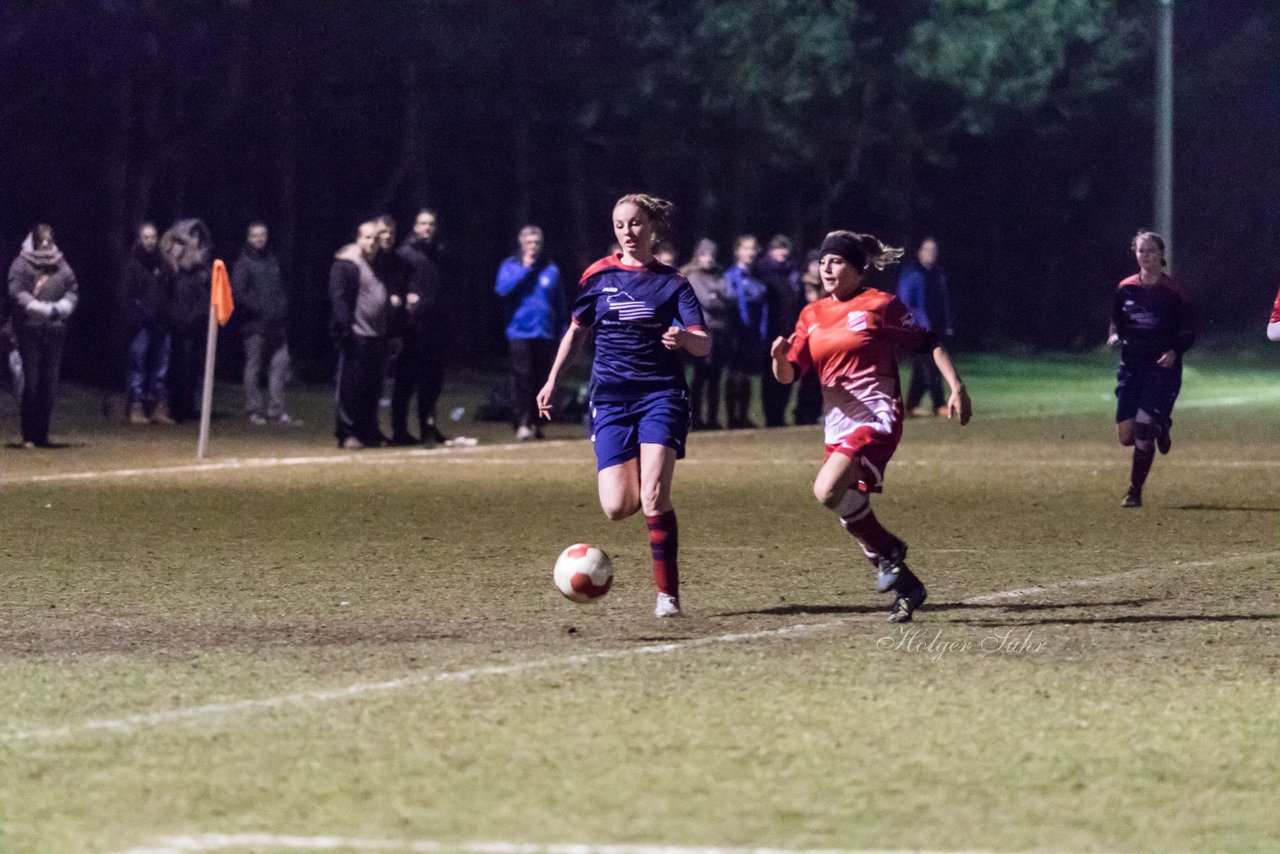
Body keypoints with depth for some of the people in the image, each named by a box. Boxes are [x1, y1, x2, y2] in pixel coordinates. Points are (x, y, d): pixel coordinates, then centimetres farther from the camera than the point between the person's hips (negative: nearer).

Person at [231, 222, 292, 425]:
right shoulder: (243, 263, -3)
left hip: (276, 324, 5)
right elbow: (238, 294, -10)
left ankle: (275, 410, 3)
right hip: (255, 325, -5)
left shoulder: (273, 261, 15)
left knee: (280, 365, -1)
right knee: (253, 368, 1)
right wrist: (261, 310, -14)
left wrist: (282, 309, 7)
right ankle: (254, 411, 7)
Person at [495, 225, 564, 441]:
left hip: (545, 334, 2)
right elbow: (502, 289, -12)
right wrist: (525, 268, -12)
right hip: (520, 332, -2)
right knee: (522, 378, -10)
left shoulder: (550, 269, 8)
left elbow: (559, 303, 11)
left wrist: (562, 334, 8)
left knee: (541, 380, 3)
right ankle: (522, 423, -11)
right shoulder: (510, 266, 5)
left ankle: (535, 423, 11)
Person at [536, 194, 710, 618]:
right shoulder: (599, 276, 6)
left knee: (654, 496, -20)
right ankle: (655, 502, 28)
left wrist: (685, 337, -32)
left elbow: (703, 344, -10)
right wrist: (552, 380, 22)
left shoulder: (672, 283, 1)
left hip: (661, 395, -2)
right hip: (610, 399, 2)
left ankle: (668, 594, -10)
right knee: (618, 507, -10)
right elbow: (576, 329, 22)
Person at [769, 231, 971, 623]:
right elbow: (788, 374, 8)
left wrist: (956, 387, -6)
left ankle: (886, 551, -4)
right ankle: (905, 587, 23)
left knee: (828, 491, -26)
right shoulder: (811, 315, 12)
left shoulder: (880, 305, -3)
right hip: (839, 425, 7)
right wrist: (780, 356, -14)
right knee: (850, 510, 7)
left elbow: (928, 343, 2)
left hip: (876, 417, -7)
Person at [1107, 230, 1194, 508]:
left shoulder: (1172, 292, -5)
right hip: (1131, 367, 4)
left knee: (1143, 428, -17)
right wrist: (1114, 336, -6)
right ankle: (1160, 426, 34)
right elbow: (1116, 322, 17)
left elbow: (1188, 333, -3)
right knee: (1126, 436, -1)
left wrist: (1174, 351, -22)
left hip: (1162, 368, -4)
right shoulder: (1125, 289, 6)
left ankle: (1135, 492, -2)